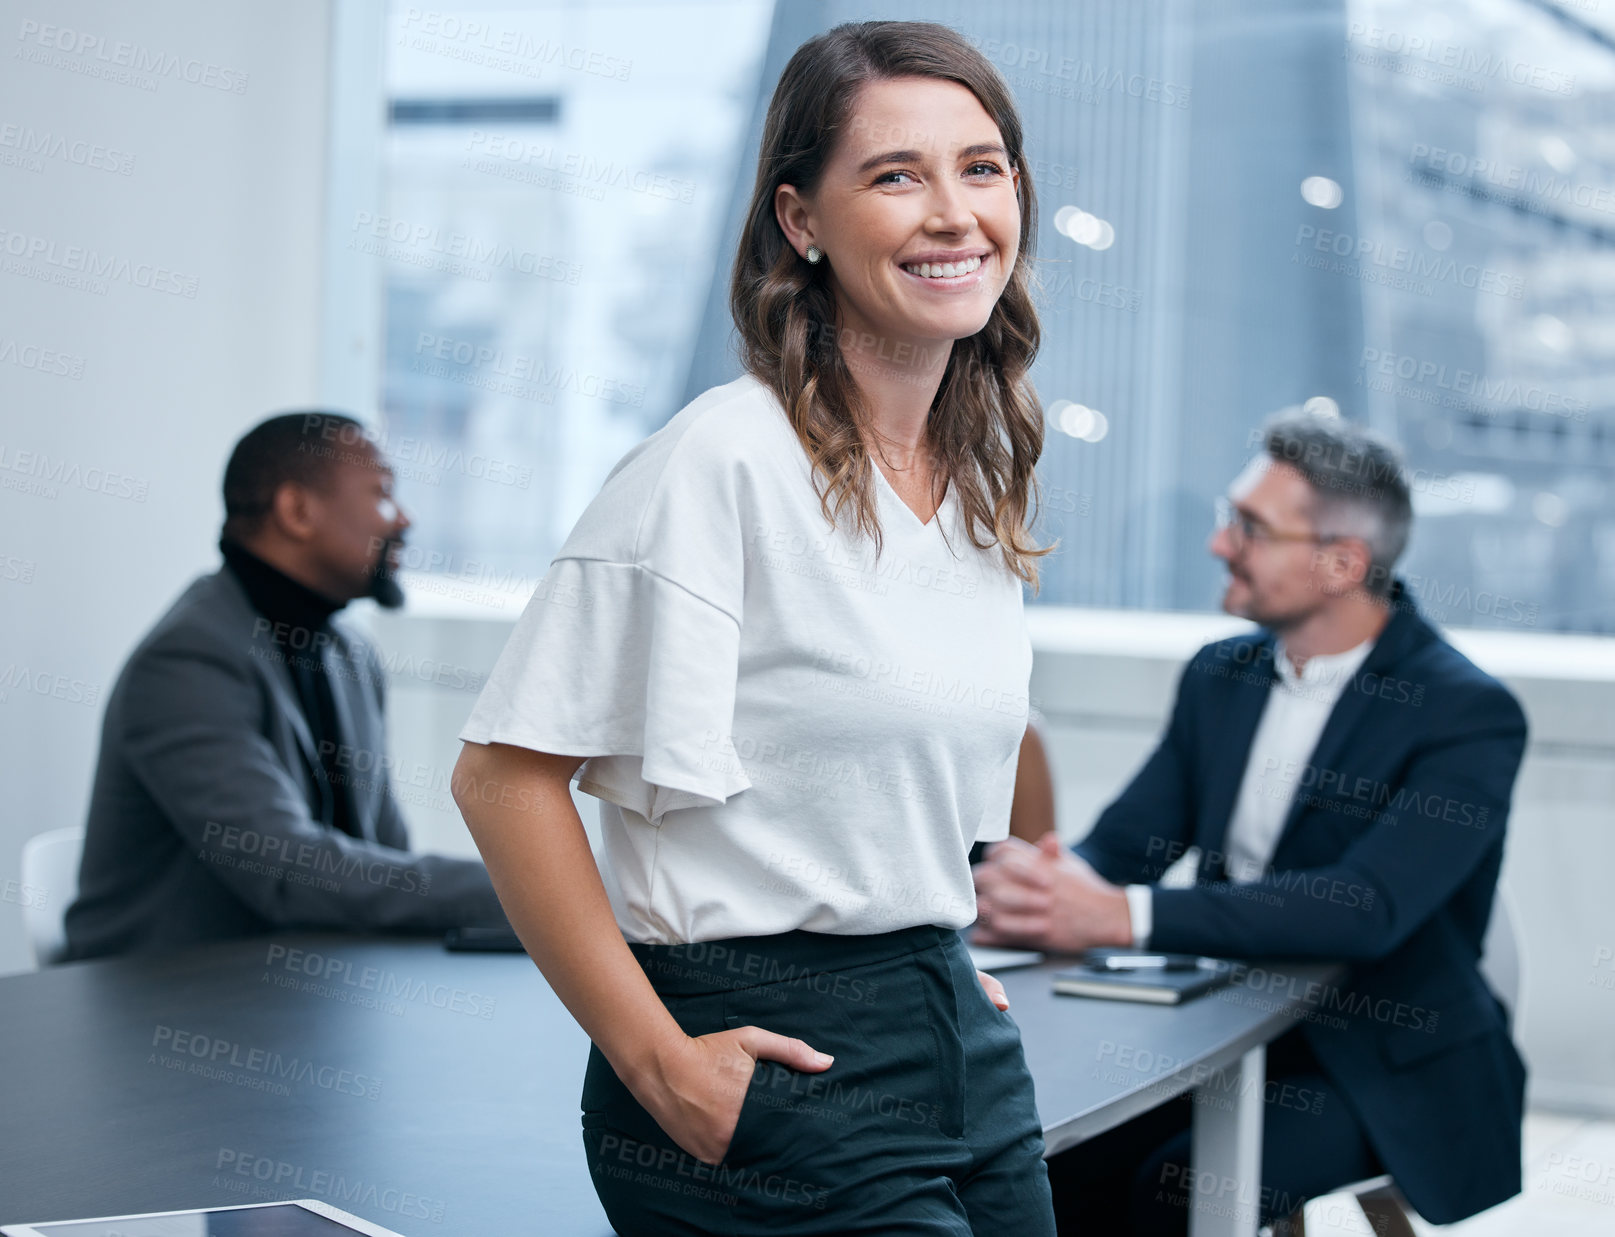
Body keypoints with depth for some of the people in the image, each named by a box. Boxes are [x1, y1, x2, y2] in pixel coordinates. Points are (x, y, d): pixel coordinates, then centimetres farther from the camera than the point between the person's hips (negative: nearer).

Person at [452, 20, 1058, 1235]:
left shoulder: (988, 475, 7)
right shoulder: (724, 461, -15)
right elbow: (505, 771, -17)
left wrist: (936, 965, 13)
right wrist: (657, 1060, -17)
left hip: (964, 1047, 7)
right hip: (775, 1067, -7)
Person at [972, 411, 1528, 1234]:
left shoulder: (1470, 716, -15)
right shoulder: (1220, 676, 8)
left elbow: (1367, 910, -28)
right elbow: (1123, 843, 3)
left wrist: (1121, 915, -36)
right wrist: (1037, 882, -24)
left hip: (1390, 1065, -5)